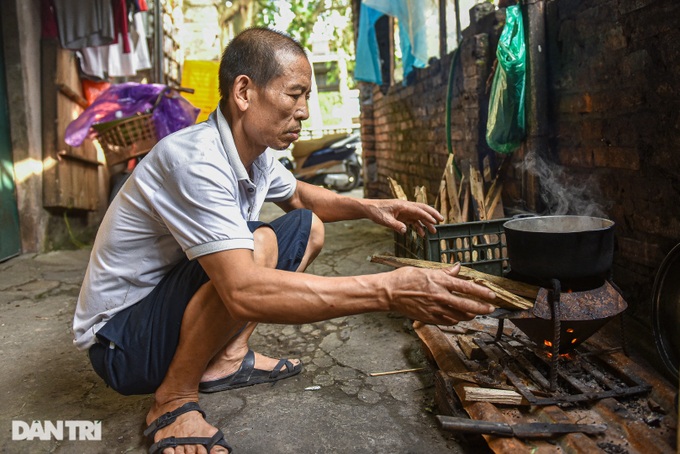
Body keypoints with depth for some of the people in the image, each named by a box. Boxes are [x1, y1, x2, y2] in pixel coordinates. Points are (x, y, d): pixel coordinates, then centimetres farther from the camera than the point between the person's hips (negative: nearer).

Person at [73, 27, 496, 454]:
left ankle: (226, 357, 3)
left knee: (308, 226, 6)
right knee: (258, 246, -33)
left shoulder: (255, 154, -3)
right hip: (119, 340, -8)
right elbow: (244, 293, -41)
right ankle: (175, 400, -12)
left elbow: (297, 195, 19)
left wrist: (369, 206, 1)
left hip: (172, 298, 8)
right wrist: (387, 291, -40)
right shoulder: (195, 161, -30)